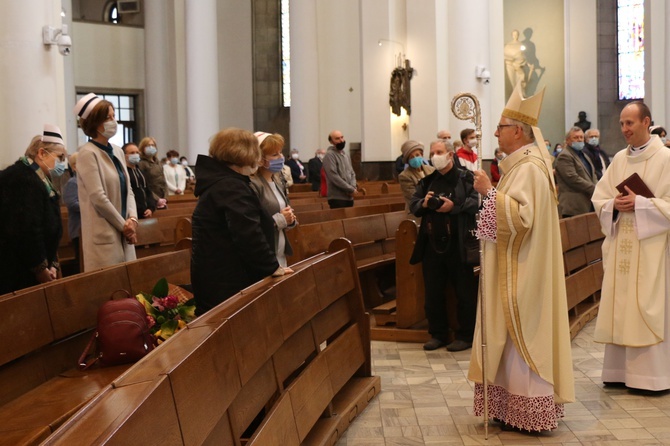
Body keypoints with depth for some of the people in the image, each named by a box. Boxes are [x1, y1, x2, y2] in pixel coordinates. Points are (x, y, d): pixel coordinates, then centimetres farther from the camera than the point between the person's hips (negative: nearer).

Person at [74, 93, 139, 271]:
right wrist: (124, 225, -11)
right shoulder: (88, 153, -11)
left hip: (124, 233, 7)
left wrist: (132, 219, -4)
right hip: (104, 235, -7)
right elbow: (98, 198, -17)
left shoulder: (117, 151, 12)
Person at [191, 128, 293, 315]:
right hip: (227, 281, -11)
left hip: (217, 277, 11)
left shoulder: (218, 182, 16)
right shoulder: (232, 187, -18)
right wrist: (272, 266, -17)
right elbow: (249, 235, -26)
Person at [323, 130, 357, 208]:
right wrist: (350, 189, -13)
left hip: (349, 197, 8)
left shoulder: (346, 156, 18)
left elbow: (352, 174, 18)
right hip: (337, 198, -8)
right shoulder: (329, 155, -8)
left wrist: (353, 187, -3)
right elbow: (334, 176, -16)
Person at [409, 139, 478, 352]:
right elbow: (413, 205, 11)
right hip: (432, 244, 5)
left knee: (464, 291, 3)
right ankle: (438, 333, 23)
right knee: (433, 292, 10)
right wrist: (423, 203, -9)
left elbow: (476, 202, -14)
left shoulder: (466, 178, -2)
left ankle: (465, 335, 14)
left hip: (458, 244, -5)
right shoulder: (427, 181, 15)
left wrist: (454, 206, -23)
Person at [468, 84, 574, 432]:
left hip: (522, 274, -10)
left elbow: (521, 216, -29)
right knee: (514, 335, 13)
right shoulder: (522, 165, 15)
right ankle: (516, 406, 20)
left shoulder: (528, 169, -17)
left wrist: (489, 191, -26)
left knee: (522, 335, -4)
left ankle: (530, 413, 4)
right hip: (514, 269, 10)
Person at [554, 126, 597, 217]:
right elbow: (573, 178, -17)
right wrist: (594, 189, -15)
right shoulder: (564, 156, -7)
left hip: (588, 205, 9)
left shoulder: (584, 155, 24)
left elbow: (592, 176, 25)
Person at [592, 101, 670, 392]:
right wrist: (615, 205, -8)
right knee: (619, 308, 7)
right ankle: (621, 370, 15)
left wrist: (638, 204, -17)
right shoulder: (619, 159, 12)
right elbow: (599, 199, 11)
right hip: (619, 247, 6)